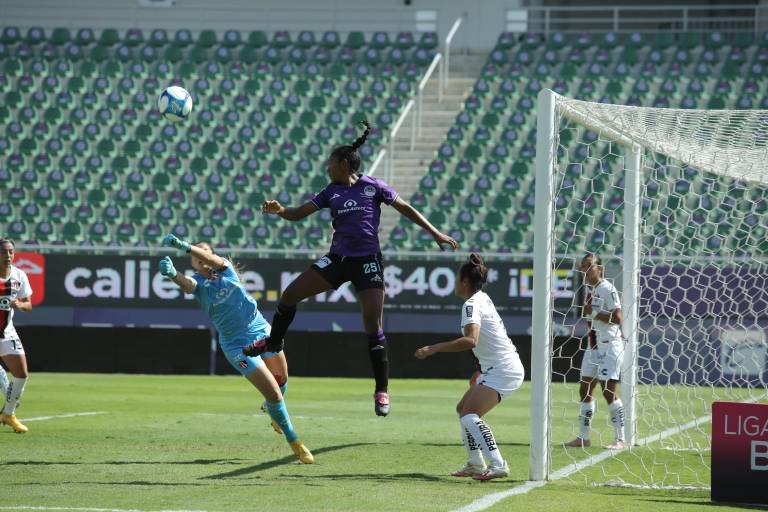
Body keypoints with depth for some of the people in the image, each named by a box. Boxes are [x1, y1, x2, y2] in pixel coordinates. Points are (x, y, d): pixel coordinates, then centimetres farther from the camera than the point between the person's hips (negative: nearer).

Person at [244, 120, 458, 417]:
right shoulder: (331, 192, 8)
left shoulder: (372, 187, -3)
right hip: (338, 259, 4)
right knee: (290, 295, -1)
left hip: (368, 262, -4)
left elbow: (406, 209, 4)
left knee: (373, 328, -8)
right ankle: (274, 342, 24)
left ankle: (382, 390, 0)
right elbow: (299, 214, 8)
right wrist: (279, 211, -14)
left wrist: (435, 234, 1)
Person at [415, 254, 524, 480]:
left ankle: (498, 465, -30)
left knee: (469, 415, -20)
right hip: (495, 368, 10)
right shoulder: (483, 298, 15)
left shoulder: (472, 304, -16)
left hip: (503, 370, -10)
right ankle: (476, 464, 23)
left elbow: (471, 340, -32)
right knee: (463, 409, 18)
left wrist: (435, 348, -32)